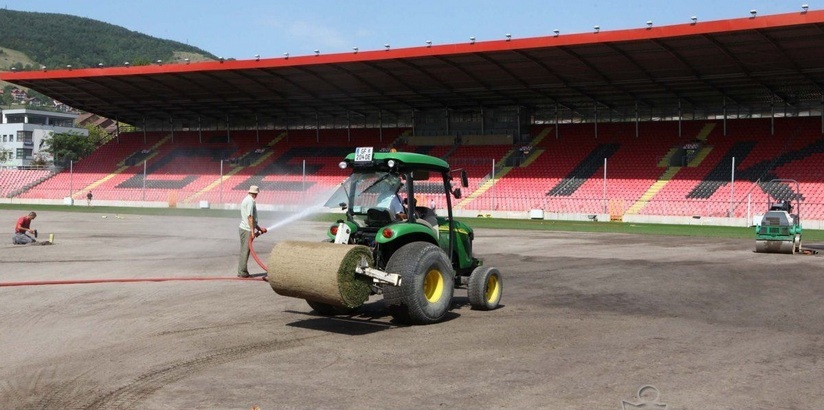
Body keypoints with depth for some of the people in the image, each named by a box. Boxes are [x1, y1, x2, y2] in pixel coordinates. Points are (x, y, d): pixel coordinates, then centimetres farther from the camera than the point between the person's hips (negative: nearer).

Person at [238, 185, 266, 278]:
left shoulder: (246, 200, 17)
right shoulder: (250, 201, -14)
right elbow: (250, 217, -20)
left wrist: (259, 228, 27)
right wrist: (253, 231, -20)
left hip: (243, 228, 10)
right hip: (247, 230, -10)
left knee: (244, 251, 14)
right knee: (245, 251, -6)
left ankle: (242, 271, 19)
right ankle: (242, 272, -4)